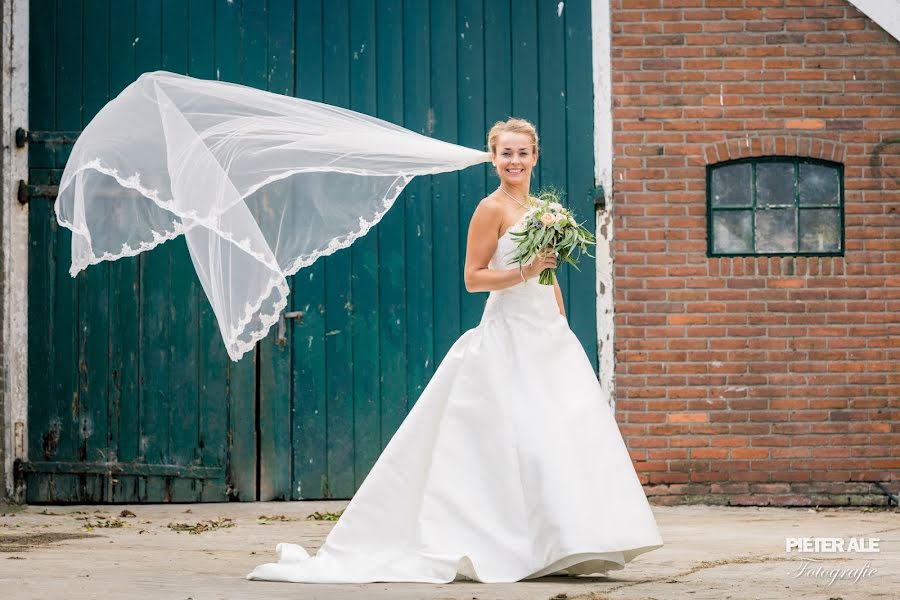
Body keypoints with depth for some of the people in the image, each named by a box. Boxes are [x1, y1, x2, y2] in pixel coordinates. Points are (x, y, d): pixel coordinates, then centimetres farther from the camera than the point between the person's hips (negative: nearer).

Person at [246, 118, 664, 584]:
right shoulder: (492, 208, -7)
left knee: (563, 436, 2)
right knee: (522, 441, -10)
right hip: (509, 340, -8)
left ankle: (560, 546, 7)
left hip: (548, 337, 8)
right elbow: (474, 278, -11)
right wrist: (524, 273, -23)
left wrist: (563, 331, 19)